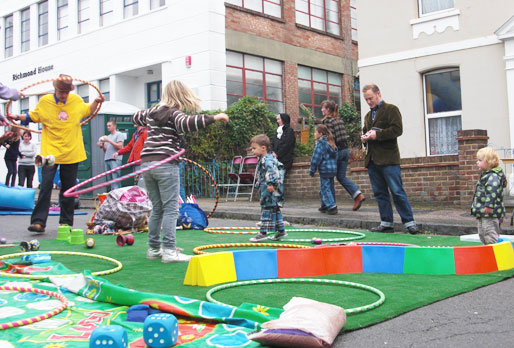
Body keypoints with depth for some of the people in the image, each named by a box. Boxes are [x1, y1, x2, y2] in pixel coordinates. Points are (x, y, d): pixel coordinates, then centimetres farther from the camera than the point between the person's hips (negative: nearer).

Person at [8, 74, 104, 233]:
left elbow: (88, 111, 23)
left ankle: (66, 222, 17)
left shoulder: (77, 100, 4)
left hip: (71, 152, 2)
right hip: (50, 152, -2)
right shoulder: (44, 101, -1)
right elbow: (32, 117, 12)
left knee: (68, 188, 7)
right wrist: (17, 117, -4)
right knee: (45, 185, -11)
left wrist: (96, 102, 5)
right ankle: (38, 221, -8)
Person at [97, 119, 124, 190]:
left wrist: (108, 141, -9)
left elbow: (119, 146, -9)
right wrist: (101, 146, 4)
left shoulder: (119, 135, 4)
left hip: (115, 159, -7)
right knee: (110, 180, 3)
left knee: (115, 179, -14)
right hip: (107, 160, 7)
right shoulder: (107, 136, 25)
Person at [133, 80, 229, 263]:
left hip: (147, 163, 7)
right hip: (166, 163, -7)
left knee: (157, 209, 15)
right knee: (171, 209, -3)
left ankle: (153, 249, 18)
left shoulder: (152, 111, 18)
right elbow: (185, 123, -26)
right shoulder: (174, 113, -4)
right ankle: (169, 251, -6)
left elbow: (136, 117, 39)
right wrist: (213, 118, -27)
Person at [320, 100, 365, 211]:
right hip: (345, 150, 7)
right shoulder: (339, 120, 12)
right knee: (341, 177, 14)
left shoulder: (327, 121, -11)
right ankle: (358, 194, -2)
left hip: (335, 151, -7)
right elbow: (343, 135, 14)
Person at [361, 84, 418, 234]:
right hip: (372, 159, 7)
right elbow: (365, 131, 32)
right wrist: (364, 138, 8)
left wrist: (377, 134, -16)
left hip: (388, 159, -7)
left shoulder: (391, 109, 0)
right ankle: (386, 223, 14)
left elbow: (397, 129, -11)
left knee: (397, 192, -8)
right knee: (379, 193, 8)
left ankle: (409, 222, -1)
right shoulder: (368, 115, 22)